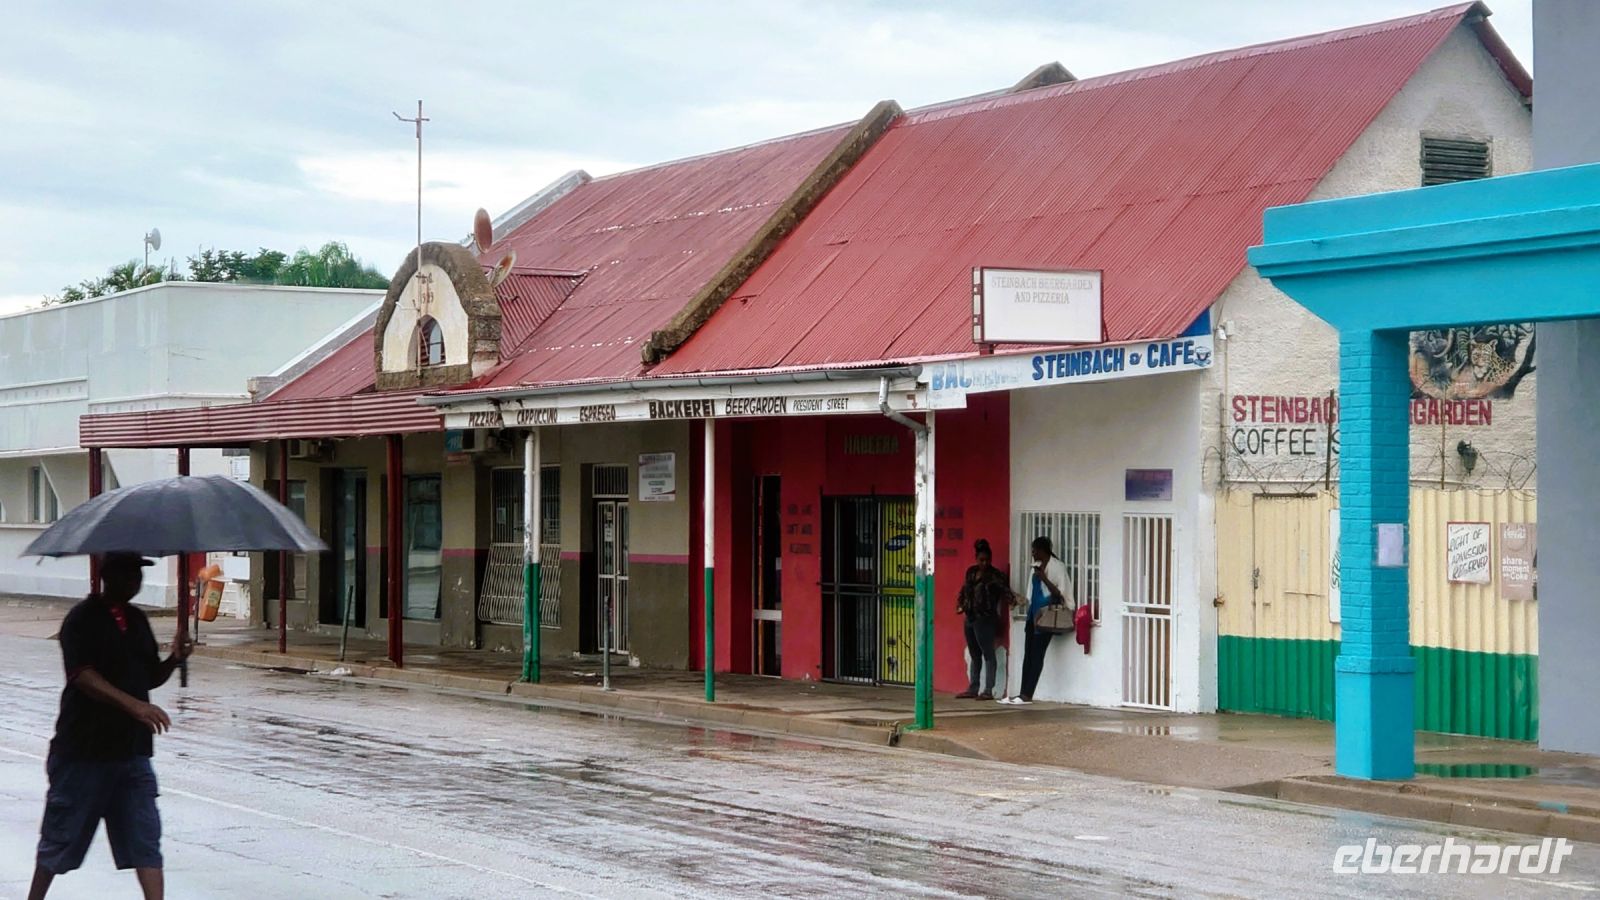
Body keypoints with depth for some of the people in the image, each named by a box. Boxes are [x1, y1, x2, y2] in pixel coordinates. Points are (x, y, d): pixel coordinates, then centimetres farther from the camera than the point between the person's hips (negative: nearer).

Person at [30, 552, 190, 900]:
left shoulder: (137, 620, 11)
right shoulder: (82, 620, -10)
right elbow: (83, 676, -23)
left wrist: (174, 660, -4)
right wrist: (132, 704, -35)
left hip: (132, 750, 6)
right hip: (84, 750, -6)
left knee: (145, 836, -1)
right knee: (63, 835, 7)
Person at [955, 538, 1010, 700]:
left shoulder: (996, 576, -9)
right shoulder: (971, 572, 10)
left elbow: (1006, 594, -14)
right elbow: (964, 590, 22)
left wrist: (1000, 610, -30)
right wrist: (961, 605, 10)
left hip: (985, 620, -7)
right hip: (970, 618, 7)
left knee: (988, 654, -5)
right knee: (974, 655, 13)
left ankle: (989, 691, -4)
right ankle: (972, 689, 19)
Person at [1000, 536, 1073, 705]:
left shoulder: (1057, 566, -7)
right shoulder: (1037, 566, 16)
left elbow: (1060, 593, -11)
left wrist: (1044, 578, -18)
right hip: (1033, 615, 8)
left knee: (1037, 655, -8)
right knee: (1028, 655, 4)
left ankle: (1027, 695, -9)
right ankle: (1023, 694, 3)